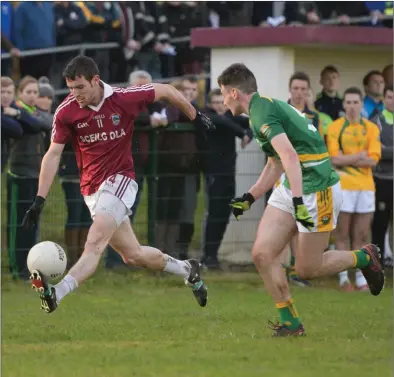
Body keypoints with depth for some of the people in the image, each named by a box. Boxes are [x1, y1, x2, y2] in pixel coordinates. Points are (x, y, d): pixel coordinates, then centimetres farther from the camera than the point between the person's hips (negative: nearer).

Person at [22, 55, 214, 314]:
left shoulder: (124, 99, -13)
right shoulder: (66, 112, -8)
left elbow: (165, 91, 3)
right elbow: (53, 154, -4)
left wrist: (195, 116, 15)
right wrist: (40, 200, -10)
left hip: (120, 179, -4)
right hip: (92, 189, 4)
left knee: (95, 243, -25)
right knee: (134, 255, 8)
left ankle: (56, 294, -43)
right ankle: (188, 270, 32)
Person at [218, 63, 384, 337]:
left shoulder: (261, 111, -17)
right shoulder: (267, 107, 16)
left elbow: (290, 155, -30)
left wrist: (298, 200, -36)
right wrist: (249, 198, 26)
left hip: (318, 188, -10)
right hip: (292, 190, 10)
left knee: (307, 269, -2)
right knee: (262, 254, -1)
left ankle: (365, 258, 20)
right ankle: (290, 322, 4)